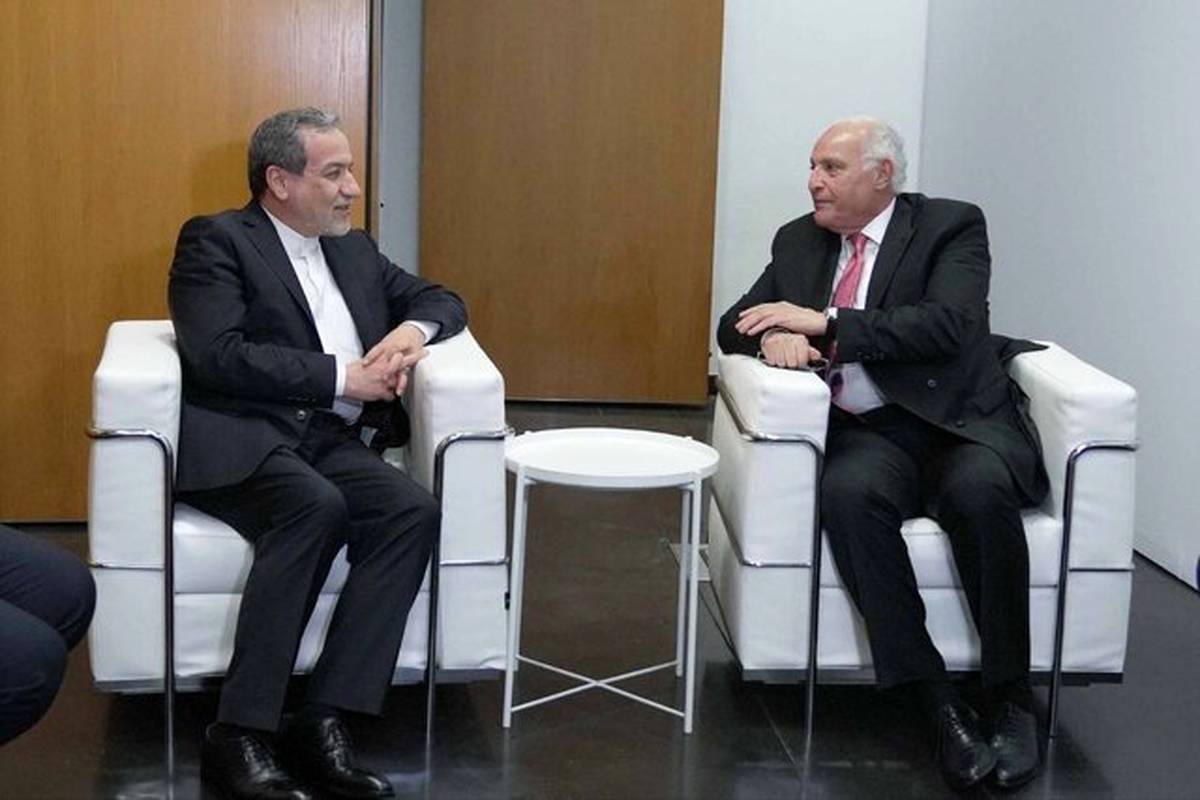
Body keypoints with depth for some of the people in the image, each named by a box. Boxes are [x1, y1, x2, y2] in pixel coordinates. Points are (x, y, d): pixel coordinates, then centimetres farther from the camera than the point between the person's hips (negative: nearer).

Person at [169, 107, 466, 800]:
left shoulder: (355, 250, 22)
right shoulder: (216, 241, 2)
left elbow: (442, 300, 27)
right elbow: (218, 355, -13)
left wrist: (413, 329, 3)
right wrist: (341, 376, -12)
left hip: (333, 441, 6)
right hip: (241, 439, -6)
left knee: (415, 511, -25)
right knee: (318, 507, -36)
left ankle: (324, 720, -26)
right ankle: (240, 734, -29)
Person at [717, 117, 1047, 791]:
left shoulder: (953, 226, 1)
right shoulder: (800, 240, 16)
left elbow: (949, 325, -15)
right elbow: (735, 325, 19)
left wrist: (824, 323, -16)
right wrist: (772, 335, -6)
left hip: (960, 423, -3)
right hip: (866, 434, 3)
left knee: (979, 488, -36)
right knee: (847, 492, -32)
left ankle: (1013, 698, -19)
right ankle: (938, 699, -26)